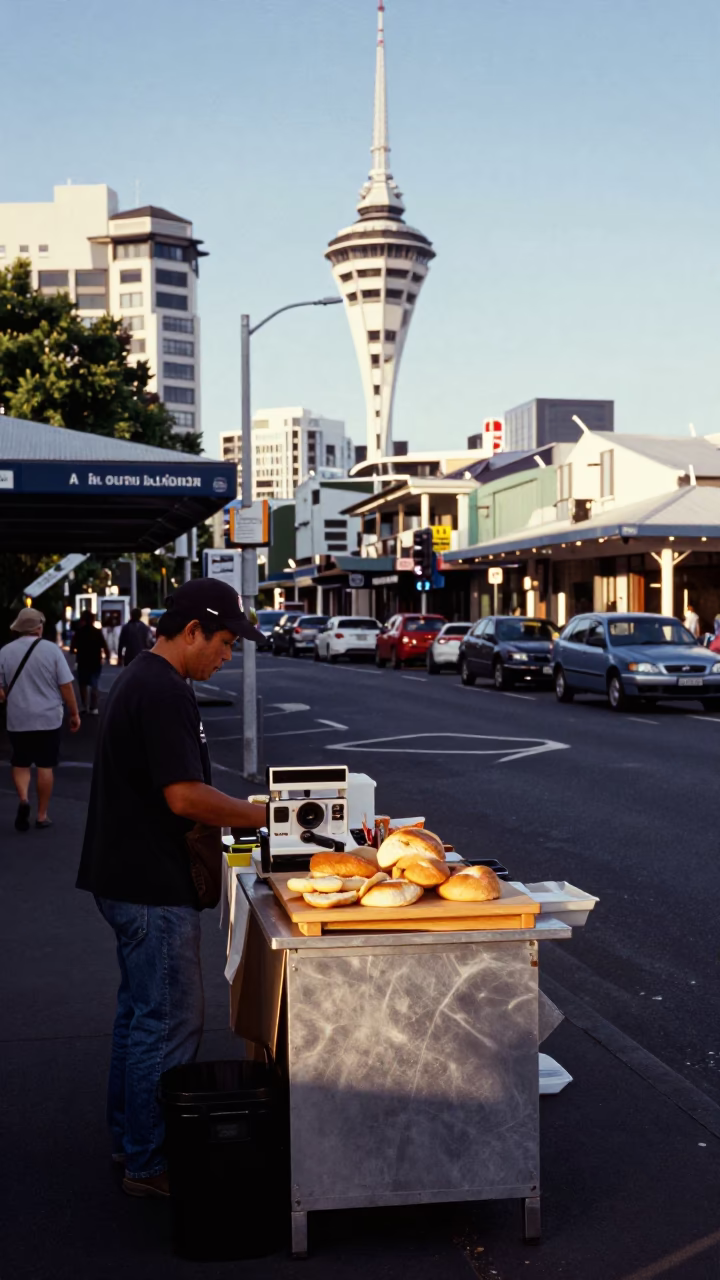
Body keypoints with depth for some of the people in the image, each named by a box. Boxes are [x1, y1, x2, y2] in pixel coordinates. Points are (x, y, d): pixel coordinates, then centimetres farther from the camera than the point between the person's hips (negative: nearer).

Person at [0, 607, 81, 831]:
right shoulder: (51, 649, -8)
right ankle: (42, 815, 13)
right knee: (45, 766, 9)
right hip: (49, 718, -1)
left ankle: (23, 799, -7)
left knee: (20, 763, 17)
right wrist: (74, 714, 4)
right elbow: (66, 686, -7)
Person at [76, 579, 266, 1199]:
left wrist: (240, 813, 17)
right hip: (152, 886, -11)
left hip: (127, 877, 11)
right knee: (171, 1021, -2)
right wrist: (262, 815, -16)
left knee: (140, 1011, 20)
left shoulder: (139, 679, 13)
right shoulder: (164, 693, -20)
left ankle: (129, 1137, 32)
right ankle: (151, 1164, 7)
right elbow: (185, 796, -25)